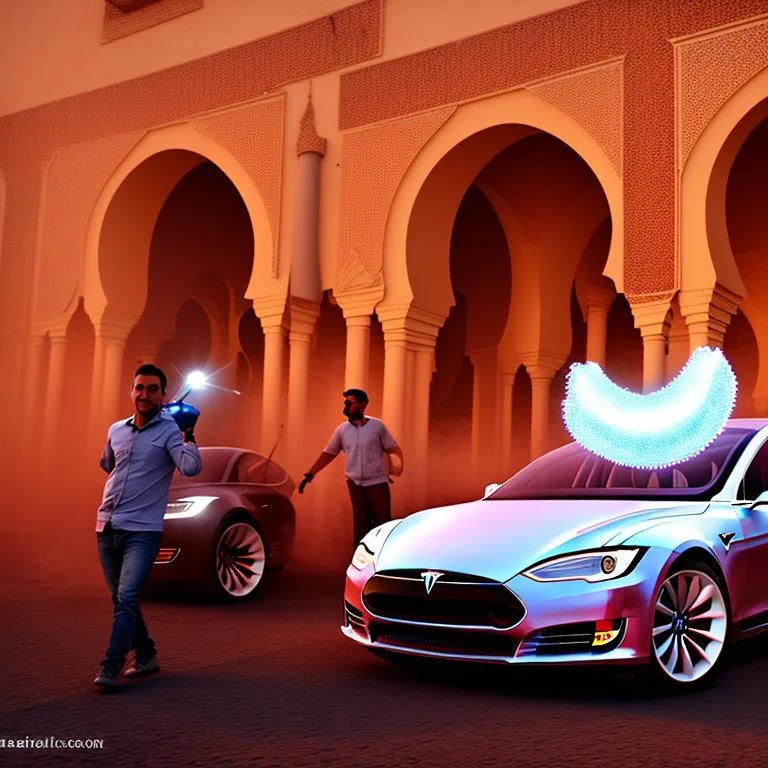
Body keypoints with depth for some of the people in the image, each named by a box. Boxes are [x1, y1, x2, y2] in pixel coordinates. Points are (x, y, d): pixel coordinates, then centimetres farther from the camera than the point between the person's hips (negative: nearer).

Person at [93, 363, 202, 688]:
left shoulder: (169, 431, -6)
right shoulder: (116, 430, 11)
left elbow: (191, 468, -23)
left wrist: (188, 434, -16)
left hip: (142, 531, -6)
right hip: (107, 528, 6)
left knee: (126, 599, -16)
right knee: (121, 600, 14)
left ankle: (110, 668, -13)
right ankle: (145, 656, 28)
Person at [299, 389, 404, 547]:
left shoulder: (377, 425, -4)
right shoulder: (342, 429, 3)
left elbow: (393, 448, 1)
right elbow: (328, 453, 8)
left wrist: (398, 465, -15)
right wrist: (310, 475, 4)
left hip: (378, 482, -2)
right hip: (355, 484, 2)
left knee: (384, 523, -2)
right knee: (360, 525, 8)